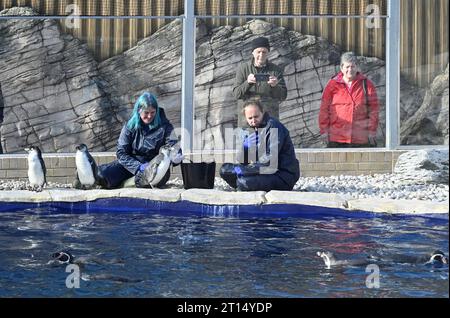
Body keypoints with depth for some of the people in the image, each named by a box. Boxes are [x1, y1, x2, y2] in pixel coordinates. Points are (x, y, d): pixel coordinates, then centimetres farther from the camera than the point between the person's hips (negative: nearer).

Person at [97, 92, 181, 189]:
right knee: (103, 177, -23)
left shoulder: (164, 125, -1)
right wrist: (139, 166, -21)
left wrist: (177, 156, -31)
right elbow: (121, 153, -4)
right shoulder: (130, 126, 0)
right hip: (132, 164, 0)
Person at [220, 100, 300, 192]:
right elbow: (242, 160, 9)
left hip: (283, 175, -8)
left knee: (244, 182, -31)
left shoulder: (274, 127, -14)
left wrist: (246, 170, -19)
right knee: (225, 169, 4)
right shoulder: (250, 131, 11)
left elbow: (271, 160, -22)